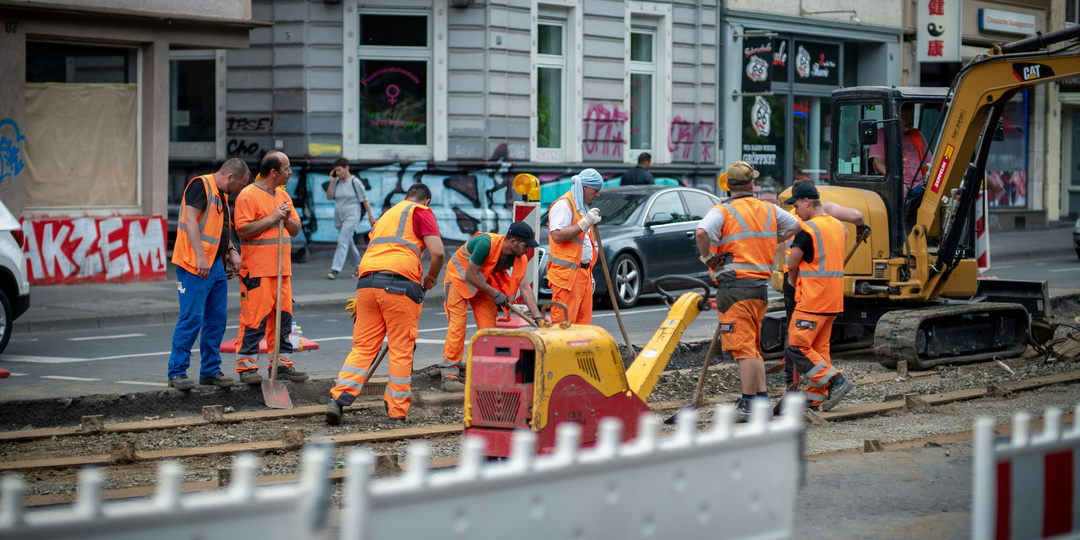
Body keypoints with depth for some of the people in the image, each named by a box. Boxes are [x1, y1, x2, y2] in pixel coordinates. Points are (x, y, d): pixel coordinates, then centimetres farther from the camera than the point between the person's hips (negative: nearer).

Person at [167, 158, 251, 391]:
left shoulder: (222, 195, 20)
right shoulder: (200, 186, -10)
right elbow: (190, 220, -19)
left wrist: (232, 251, 14)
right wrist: (200, 257, -25)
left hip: (216, 265, 10)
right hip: (195, 266, -10)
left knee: (216, 320, 10)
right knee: (191, 318, -9)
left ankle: (210, 371, 18)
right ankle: (176, 372, -2)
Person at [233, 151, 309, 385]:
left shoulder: (283, 196, 18)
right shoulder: (248, 195, -8)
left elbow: (296, 230, 21)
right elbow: (243, 230, -16)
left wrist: (287, 218, -1)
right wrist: (271, 219, -15)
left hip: (282, 269, 8)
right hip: (257, 269, -8)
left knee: (283, 316, 9)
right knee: (254, 317, -8)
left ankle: (281, 363, 16)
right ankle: (246, 365, -2)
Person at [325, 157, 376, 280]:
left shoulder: (355, 182, -8)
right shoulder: (337, 182, 8)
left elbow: (364, 200, -4)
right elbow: (329, 197, 6)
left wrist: (370, 215, -2)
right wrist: (332, 182, -2)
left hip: (351, 216, -7)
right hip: (339, 218, 7)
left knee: (343, 242, -16)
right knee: (349, 244, 14)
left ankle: (335, 270, -23)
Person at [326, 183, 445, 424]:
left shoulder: (387, 214, 31)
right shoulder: (421, 212, 10)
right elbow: (437, 251, -3)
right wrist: (432, 277, 15)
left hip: (366, 280, 6)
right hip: (399, 282, -6)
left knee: (363, 346, 8)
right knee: (401, 349, 1)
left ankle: (338, 398, -5)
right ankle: (397, 413, 4)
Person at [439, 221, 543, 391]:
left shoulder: (519, 258, -14)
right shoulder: (486, 243, -35)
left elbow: (525, 288, -13)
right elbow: (470, 276, -29)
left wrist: (537, 317, -20)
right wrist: (495, 294, -25)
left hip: (483, 284, 6)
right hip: (459, 278, -6)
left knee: (488, 326, -3)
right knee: (457, 325, -14)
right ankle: (450, 375, -13)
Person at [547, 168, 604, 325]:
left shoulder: (582, 206, 22)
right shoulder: (563, 205, -9)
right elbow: (557, 236, -22)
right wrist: (585, 223, -22)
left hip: (583, 273, 9)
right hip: (566, 275, -9)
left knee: (583, 322, 5)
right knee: (564, 322, -12)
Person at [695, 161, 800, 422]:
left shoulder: (722, 212, -8)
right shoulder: (769, 210, 10)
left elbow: (701, 232, -27)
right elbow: (795, 226, 24)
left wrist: (708, 258, -10)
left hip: (734, 285, -6)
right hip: (761, 284, 6)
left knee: (743, 348, -6)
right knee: (753, 347, 17)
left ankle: (748, 405, -8)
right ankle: (762, 398, 17)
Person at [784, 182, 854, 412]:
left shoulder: (807, 229, -14)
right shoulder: (839, 227, 13)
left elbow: (792, 264, -15)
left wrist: (793, 281, 7)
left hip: (812, 299, -9)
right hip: (833, 299, 9)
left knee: (796, 346, -7)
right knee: (819, 348, 12)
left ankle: (835, 381, -13)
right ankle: (815, 397, 13)